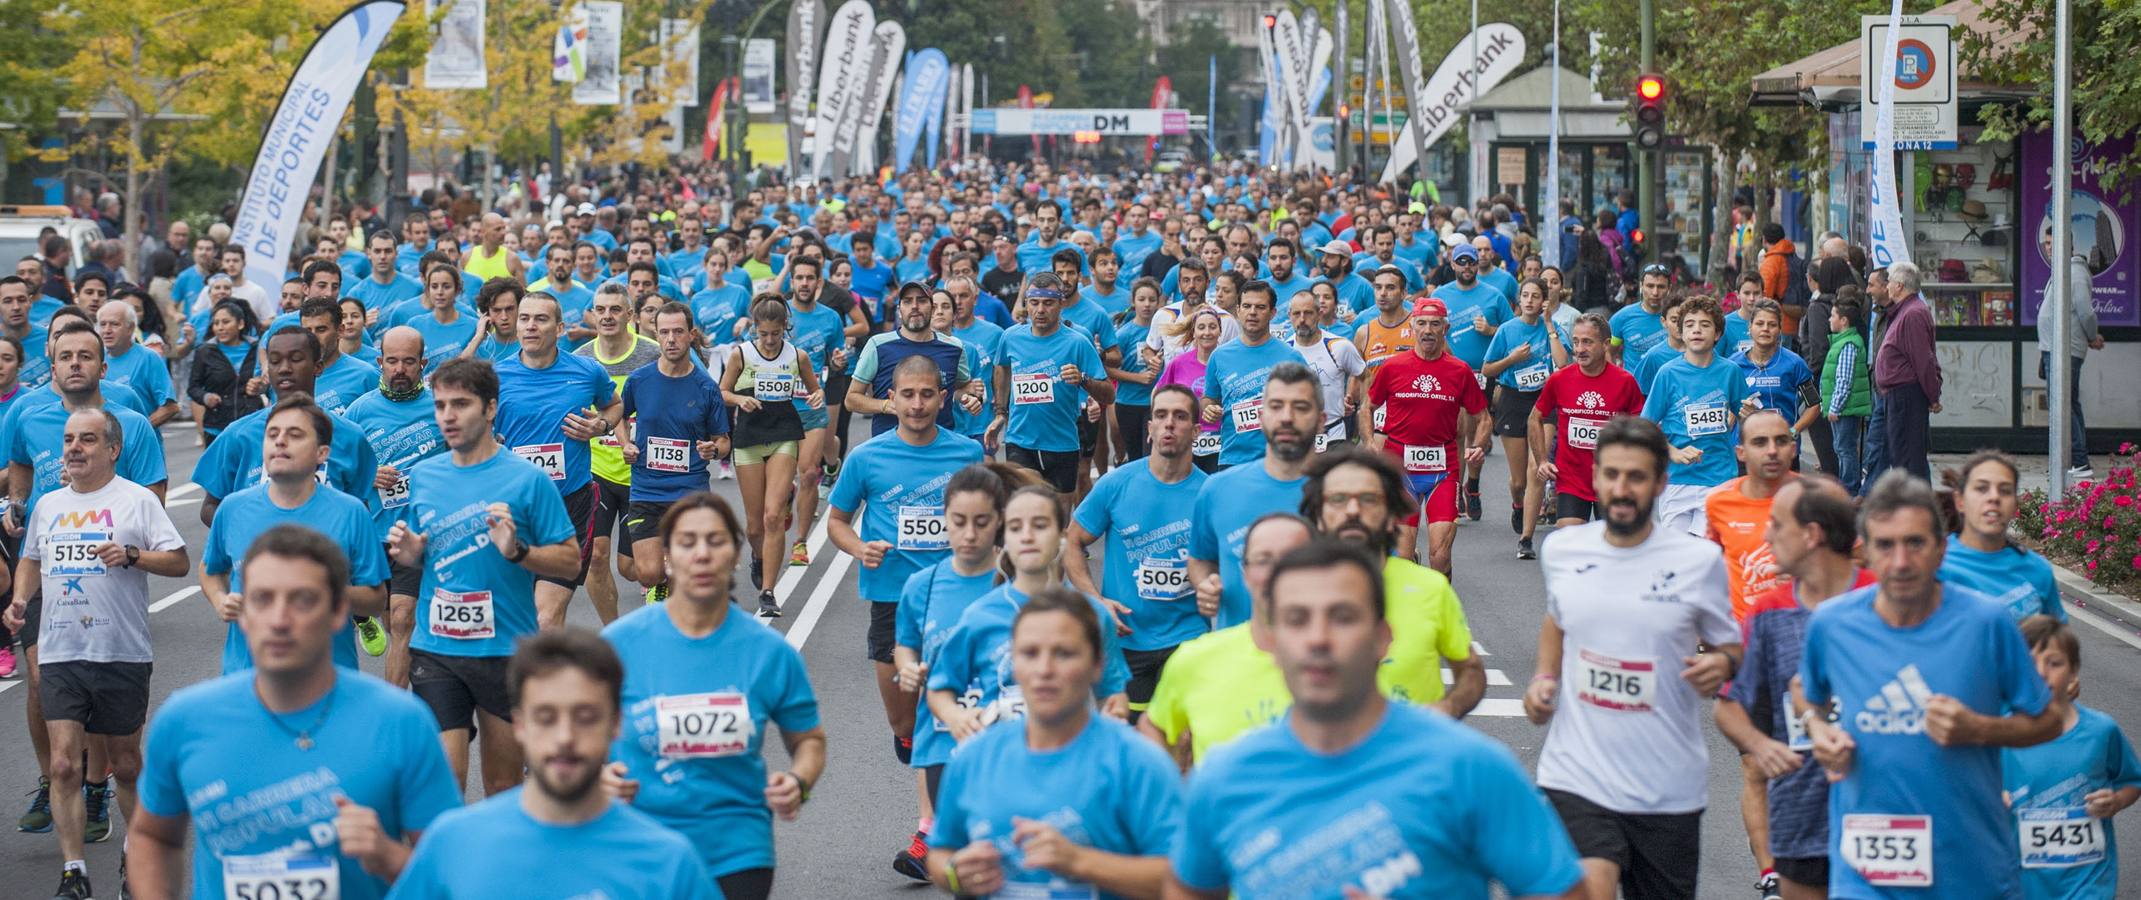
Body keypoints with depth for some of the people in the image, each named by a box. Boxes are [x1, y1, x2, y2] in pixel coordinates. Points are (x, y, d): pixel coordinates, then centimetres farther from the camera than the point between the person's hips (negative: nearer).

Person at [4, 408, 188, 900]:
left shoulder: (137, 500, -2)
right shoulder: (48, 506, 13)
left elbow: (179, 561, -5)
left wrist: (130, 555, -20)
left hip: (121, 655, -3)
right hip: (59, 655, 3)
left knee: (125, 764, 10)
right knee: (64, 765, -7)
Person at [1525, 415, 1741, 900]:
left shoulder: (1699, 560, -4)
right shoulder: (1560, 550, 3)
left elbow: (1730, 648, 9)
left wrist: (1721, 664, -14)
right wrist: (1544, 678, 8)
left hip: (1668, 787, 0)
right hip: (1576, 777, 0)